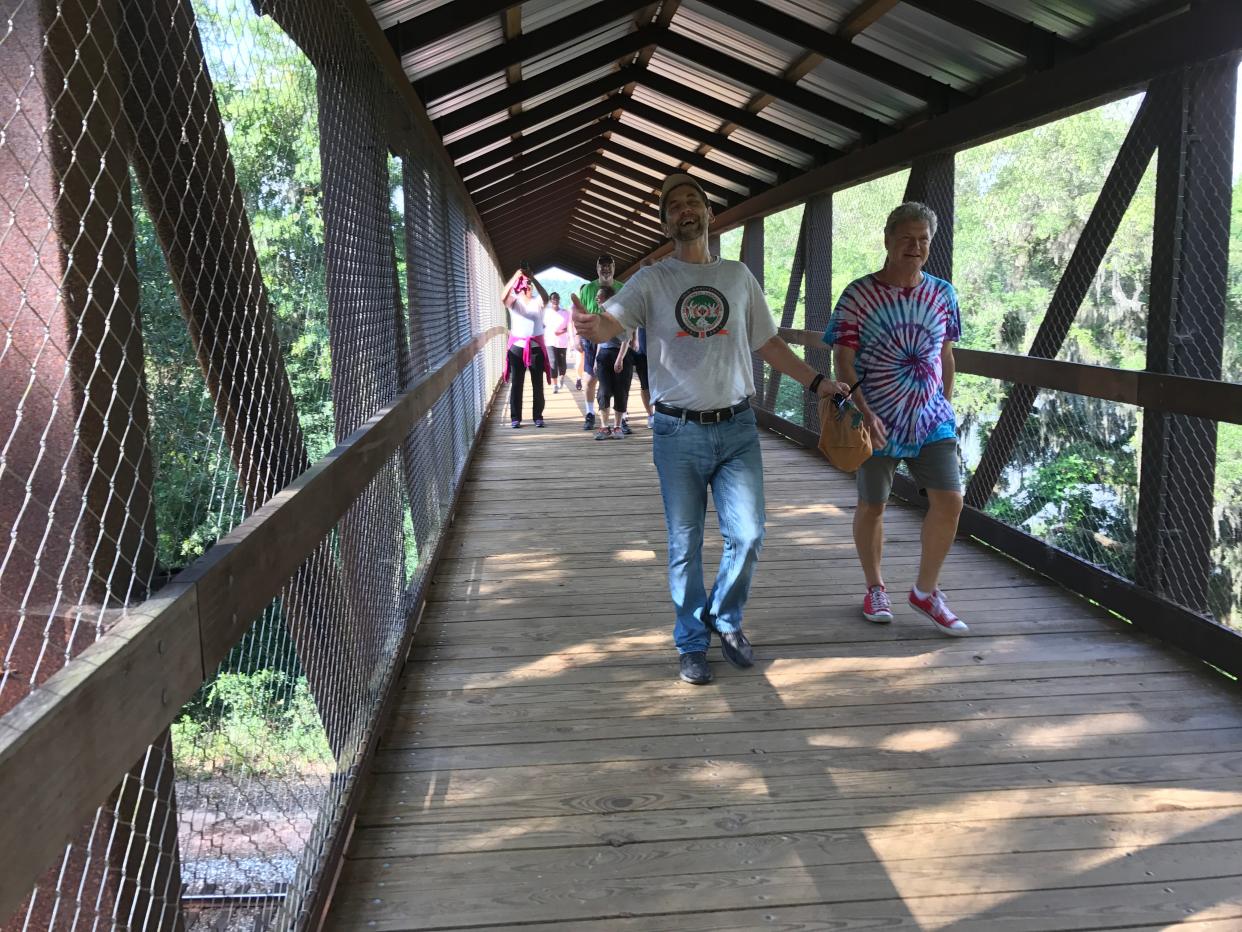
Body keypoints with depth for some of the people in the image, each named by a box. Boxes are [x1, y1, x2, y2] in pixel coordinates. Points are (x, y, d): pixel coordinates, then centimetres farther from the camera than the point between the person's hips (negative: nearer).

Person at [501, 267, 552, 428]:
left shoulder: (538, 302, 1)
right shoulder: (514, 301, 2)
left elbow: (546, 297, -23)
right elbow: (503, 297, -21)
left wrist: (533, 278, -35)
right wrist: (515, 277, -32)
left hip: (536, 348, 0)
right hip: (517, 347, 0)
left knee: (538, 384, 4)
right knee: (516, 384, 2)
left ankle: (538, 416, 13)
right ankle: (515, 418, 8)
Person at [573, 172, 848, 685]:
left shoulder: (738, 276, 9)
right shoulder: (652, 280, 0)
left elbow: (768, 343, 15)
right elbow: (613, 320, -17)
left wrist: (816, 382, 8)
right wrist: (593, 325, -41)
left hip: (737, 429, 2)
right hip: (678, 432, -2)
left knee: (747, 535, 0)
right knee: (685, 546, 7)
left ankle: (725, 619, 28)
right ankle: (692, 642, 24)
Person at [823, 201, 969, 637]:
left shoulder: (943, 294, 4)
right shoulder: (858, 295, -9)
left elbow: (946, 356, 13)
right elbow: (843, 361, -11)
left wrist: (946, 406, 11)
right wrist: (863, 411, -21)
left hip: (931, 417, 4)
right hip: (878, 421, -3)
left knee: (949, 499, -4)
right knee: (872, 505, 8)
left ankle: (926, 590, 14)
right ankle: (875, 589, 29)